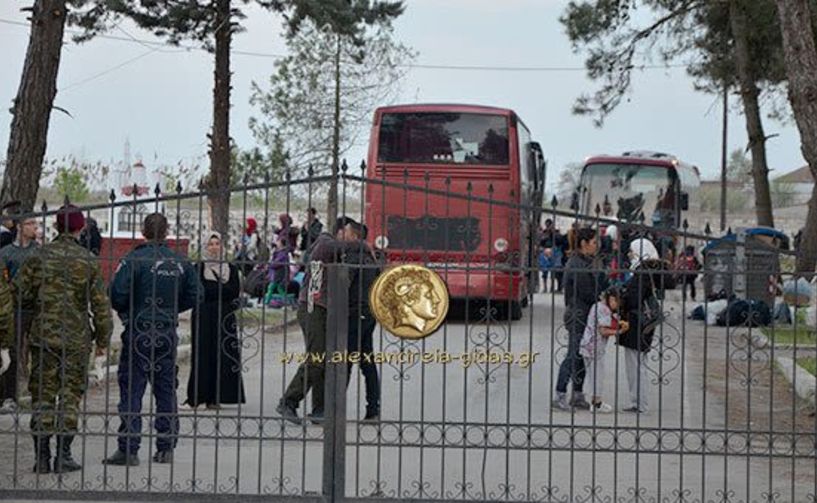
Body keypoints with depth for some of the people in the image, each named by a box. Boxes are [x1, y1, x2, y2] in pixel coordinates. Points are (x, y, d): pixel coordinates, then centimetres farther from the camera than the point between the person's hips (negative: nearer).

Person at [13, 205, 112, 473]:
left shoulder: (40, 257, -1)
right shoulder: (88, 261, -3)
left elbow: (19, 291, -1)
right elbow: (100, 304, -2)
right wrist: (102, 339, 8)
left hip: (44, 336, 1)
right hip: (77, 338, -1)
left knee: (43, 394, 6)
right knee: (71, 393, 6)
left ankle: (42, 456, 4)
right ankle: (64, 455, 4)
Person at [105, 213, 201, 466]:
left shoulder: (134, 259, -11)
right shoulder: (180, 262, 3)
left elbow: (117, 295, -16)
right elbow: (195, 295, 7)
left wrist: (125, 311, 4)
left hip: (139, 333, -4)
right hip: (168, 334, 4)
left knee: (131, 390, -1)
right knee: (166, 390, 12)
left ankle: (128, 449, -5)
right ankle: (166, 448, 16)